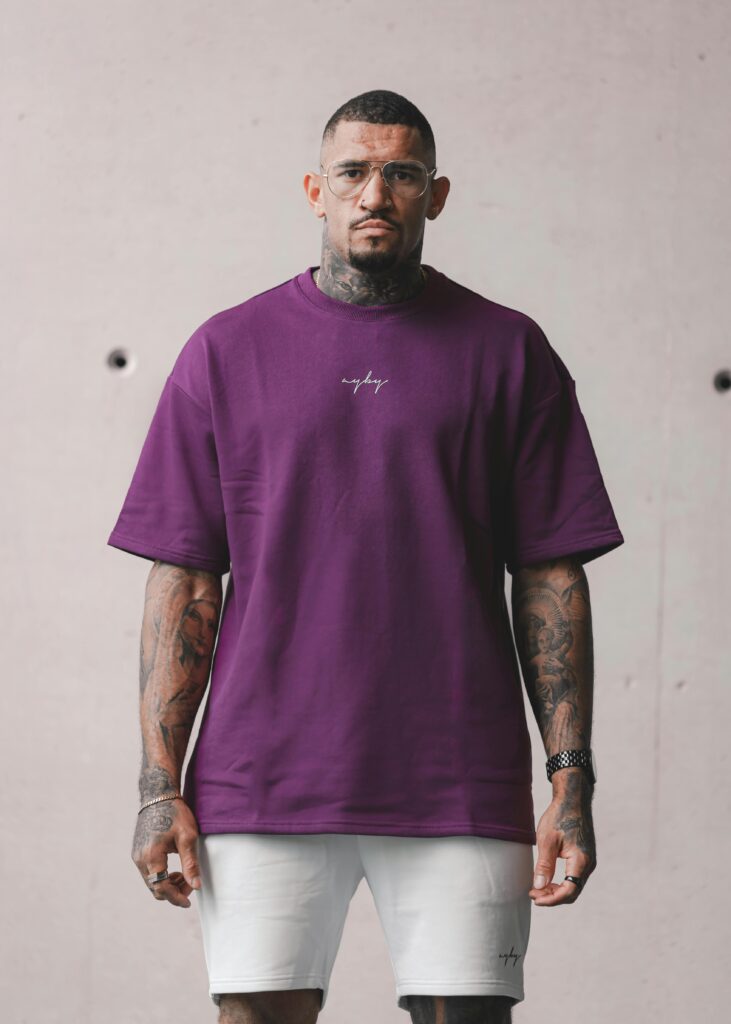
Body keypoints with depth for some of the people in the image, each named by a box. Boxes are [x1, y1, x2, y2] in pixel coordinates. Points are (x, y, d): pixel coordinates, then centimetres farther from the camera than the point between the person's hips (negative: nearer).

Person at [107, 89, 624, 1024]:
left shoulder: (509, 352, 8)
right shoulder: (226, 351, 8)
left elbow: (551, 578, 6)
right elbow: (184, 581, 6)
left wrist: (570, 781, -1)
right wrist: (160, 785, -1)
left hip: (459, 794, 0)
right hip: (262, 788, 0)